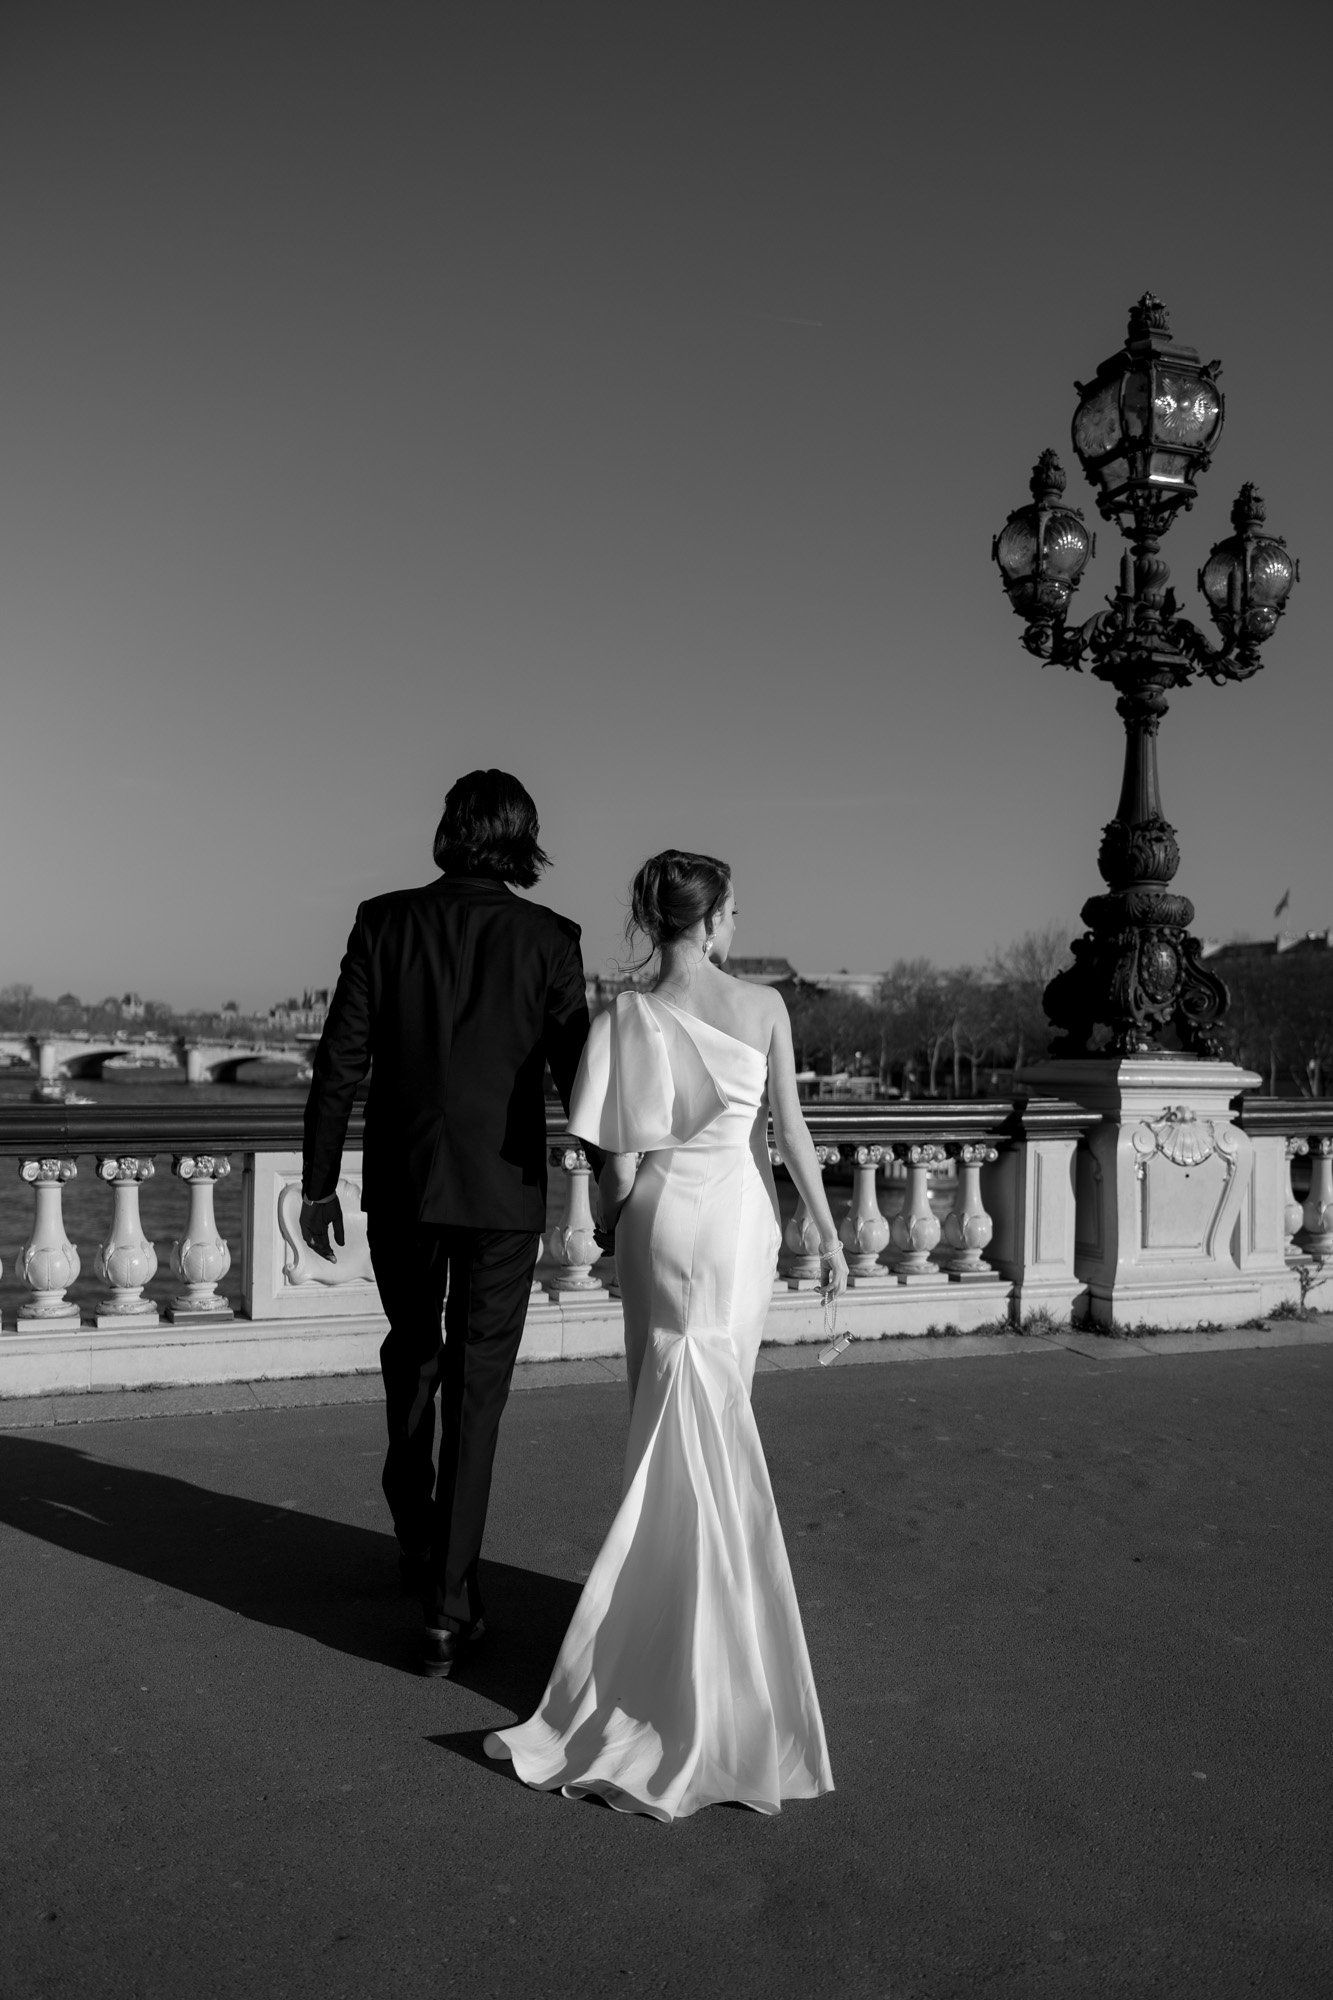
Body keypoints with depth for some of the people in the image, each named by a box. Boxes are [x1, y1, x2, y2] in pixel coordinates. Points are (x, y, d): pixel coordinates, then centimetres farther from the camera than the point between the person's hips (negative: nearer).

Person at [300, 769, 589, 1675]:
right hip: (504, 1191, -2)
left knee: (411, 1355, 24)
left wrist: (318, 1183, 4)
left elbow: (340, 1062, -5)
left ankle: (416, 1537, 41)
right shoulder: (549, 938, -7)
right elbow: (578, 1074, -7)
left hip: (401, 1186, 2)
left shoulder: (385, 921, -4)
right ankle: (450, 1602, 8)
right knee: (476, 1388, 6)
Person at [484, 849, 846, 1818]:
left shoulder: (630, 1017, -10)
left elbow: (621, 1166, -10)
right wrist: (828, 1234, 6)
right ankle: (714, 1620, 26)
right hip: (745, 1223, 2)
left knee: (677, 1433, 11)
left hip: (666, 1228, -2)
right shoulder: (766, 1007, -6)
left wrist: (614, 1217, 9)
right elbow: (792, 1131, -3)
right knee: (716, 1427, 14)